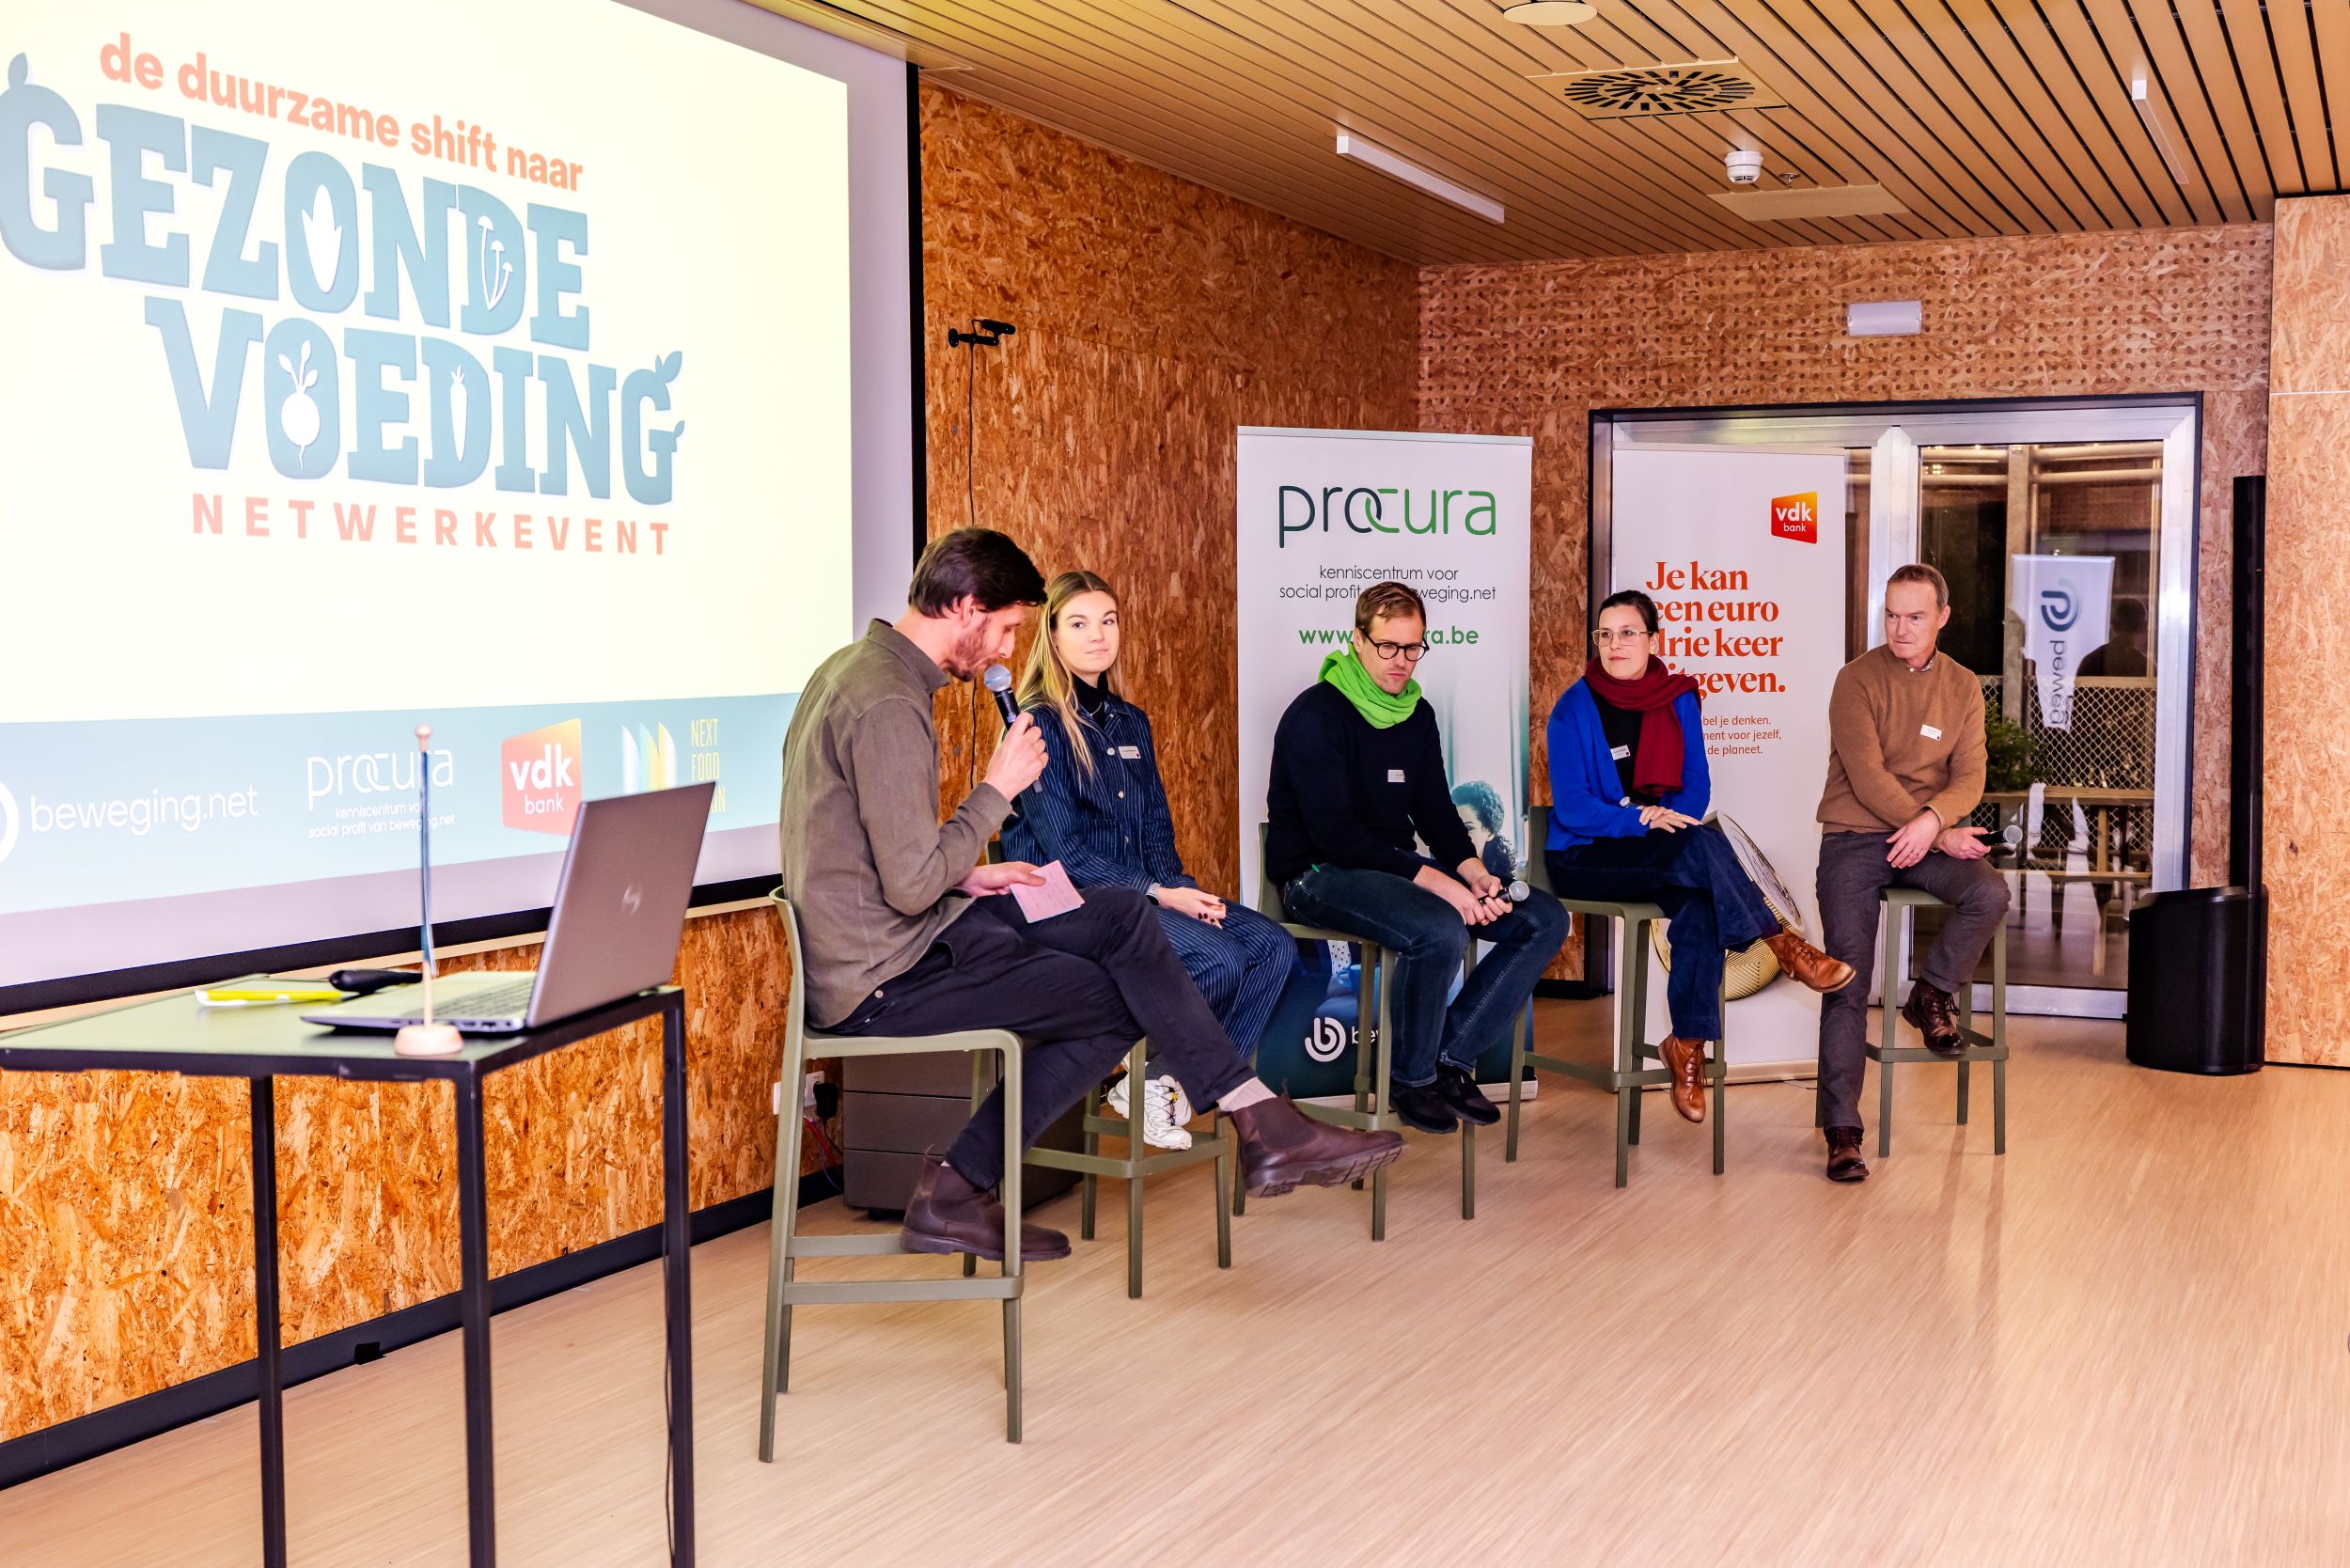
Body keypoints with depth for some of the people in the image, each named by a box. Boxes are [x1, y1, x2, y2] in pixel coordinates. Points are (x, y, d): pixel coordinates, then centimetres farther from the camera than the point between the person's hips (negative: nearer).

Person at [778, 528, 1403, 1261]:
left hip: (873, 945, 10)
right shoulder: (889, 704, -22)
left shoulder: (858, 666, 11)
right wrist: (998, 789, -14)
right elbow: (912, 886, -25)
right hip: (883, 981, -10)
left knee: (1122, 913, 5)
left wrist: (966, 878, 8)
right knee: (1124, 1000, -2)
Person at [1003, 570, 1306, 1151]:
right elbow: (1063, 850, -14)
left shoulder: (1130, 722, 17)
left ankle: (1181, 1083, -5)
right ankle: (1145, 1083, -5)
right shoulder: (1038, 724, -7)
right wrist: (1157, 895, -20)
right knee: (1217, 959, -28)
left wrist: (1181, 886, -5)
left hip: (1145, 892, 8)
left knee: (1273, 948, -12)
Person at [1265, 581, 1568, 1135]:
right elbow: (1336, 835, -21)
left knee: (1545, 920, -5)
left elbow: (1435, 812, 13)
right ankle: (1413, 1080, -11)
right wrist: (1435, 881, -25)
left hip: (1395, 864, 8)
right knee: (1440, 931, -36)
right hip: (1319, 875, -8)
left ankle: (1451, 1055, -2)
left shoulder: (1417, 714, 11)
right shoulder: (1316, 715, -14)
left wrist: (1475, 873, -8)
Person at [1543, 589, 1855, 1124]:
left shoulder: (1678, 699, 6)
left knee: (1700, 905, -30)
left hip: (1659, 852, 4)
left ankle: (1688, 1045, -22)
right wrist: (1643, 818, -23)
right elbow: (1571, 807, -12)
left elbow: (1697, 786, 6)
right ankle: (1784, 947, -17)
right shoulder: (1575, 708, -7)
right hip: (1584, 858, -4)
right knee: (1701, 845, -31)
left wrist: (1670, 821, -15)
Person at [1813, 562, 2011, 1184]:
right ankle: (1842, 1132, -7)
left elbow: (1969, 778, 1)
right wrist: (1946, 835, -15)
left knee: (1990, 895, -28)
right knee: (1847, 981, -12)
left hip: (1933, 836, 3)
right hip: (1855, 836, -3)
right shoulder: (1858, 679, -4)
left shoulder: (1963, 688, 8)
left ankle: (1932, 994, 1)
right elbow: (1867, 777, -13)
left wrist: (1933, 822, -21)